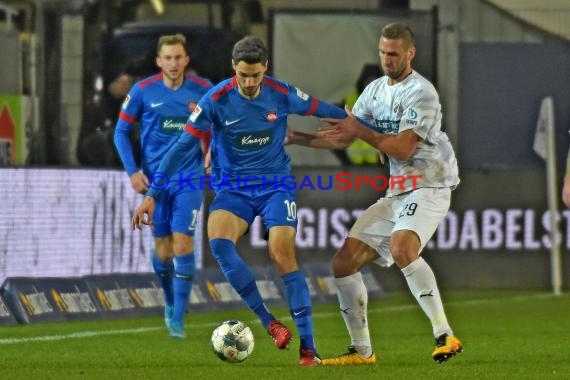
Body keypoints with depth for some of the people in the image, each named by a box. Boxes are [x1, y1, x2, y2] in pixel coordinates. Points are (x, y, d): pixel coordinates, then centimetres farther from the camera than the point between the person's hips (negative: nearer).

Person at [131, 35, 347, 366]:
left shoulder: (283, 95, -8)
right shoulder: (216, 100, -12)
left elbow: (325, 111, 8)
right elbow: (181, 146, -9)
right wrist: (152, 196, -12)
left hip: (276, 185, 0)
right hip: (233, 188, 0)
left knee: (283, 256, -18)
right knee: (219, 242, -28)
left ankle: (308, 347, -12)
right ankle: (269, 322, -19)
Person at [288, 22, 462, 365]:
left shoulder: (421, 92, -12)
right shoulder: (377, 90, 13)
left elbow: (403, 147, -20)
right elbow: (343, 136, 19)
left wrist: (360, 130, -15)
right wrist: (295, 137, 9)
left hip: (429, 188, -9)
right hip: (397, 194, 9)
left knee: (401, 247, -36)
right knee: (344, 262, 2)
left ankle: (445, 336, -33)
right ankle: (362, 351, 12)